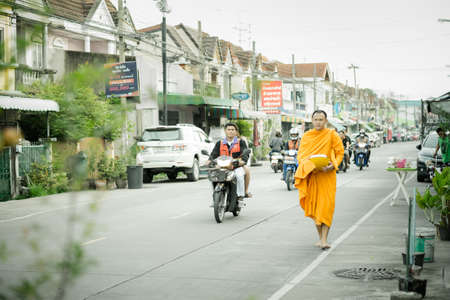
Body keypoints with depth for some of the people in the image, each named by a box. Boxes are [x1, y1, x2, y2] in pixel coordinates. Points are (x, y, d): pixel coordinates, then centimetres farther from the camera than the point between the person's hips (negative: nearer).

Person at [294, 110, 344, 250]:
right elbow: (300, 155, 9)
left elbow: (340, 152, 2)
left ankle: (324, 239, -13)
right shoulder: (306, 136, 9)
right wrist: (308, 165, -11)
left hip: (327, 175, -3)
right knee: (314, 206, 6)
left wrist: (333, 165, -16)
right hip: (311, 175, 3)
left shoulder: (332, 135, 0)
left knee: (326, 206, -11)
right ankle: (320, 237, 19)